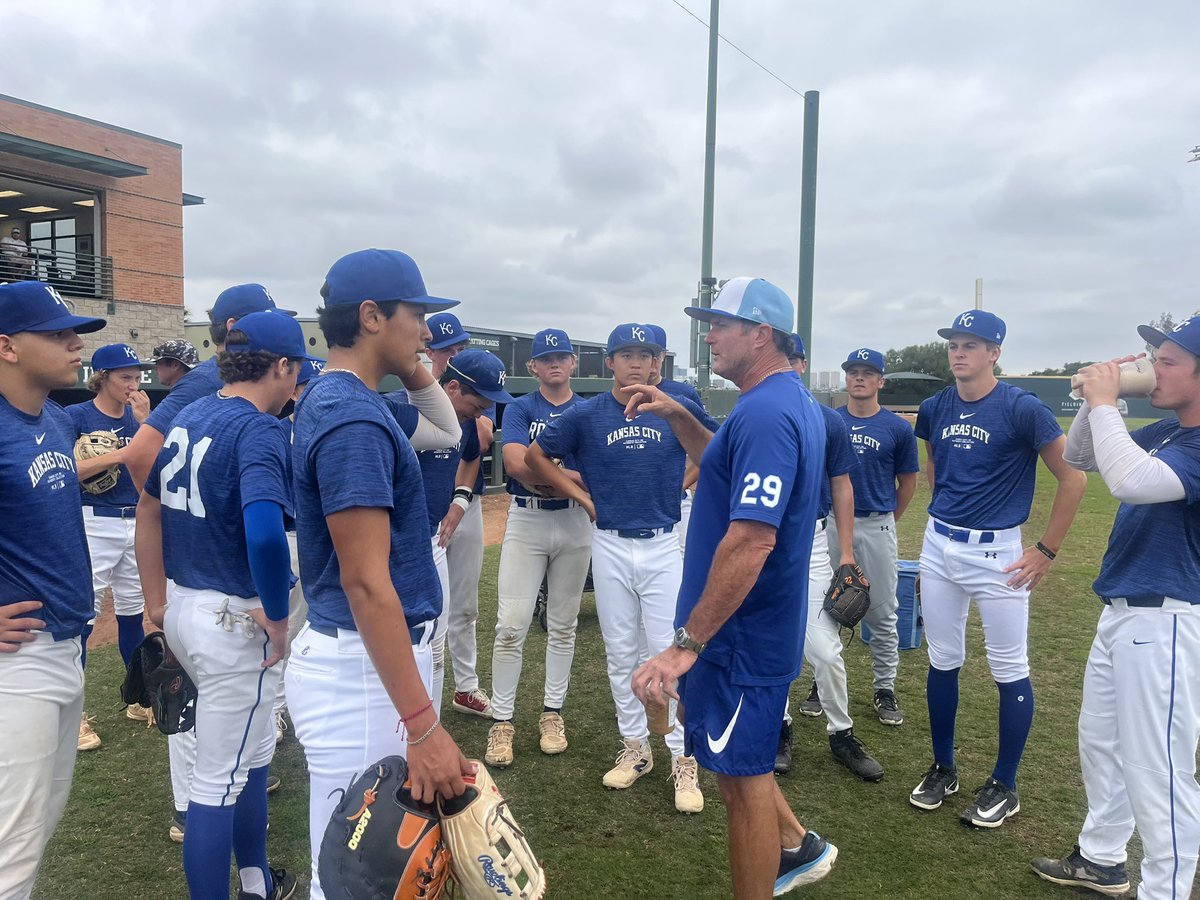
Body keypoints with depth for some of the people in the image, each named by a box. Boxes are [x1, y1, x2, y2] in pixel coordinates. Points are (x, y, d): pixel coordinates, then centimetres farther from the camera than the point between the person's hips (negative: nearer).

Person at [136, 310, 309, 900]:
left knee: (254, 751, 24)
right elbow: (264, 531, -35)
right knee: (220, 779, 5)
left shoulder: (188, 415, 7)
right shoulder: (260, 430, -19)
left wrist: (158, 601, 18)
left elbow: (148, 509, 13)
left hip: (181, 608, 9)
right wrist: (276, 616, -21)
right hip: (232, 620, -9)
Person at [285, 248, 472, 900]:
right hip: (363, 671, -10)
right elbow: (366, 582, -26)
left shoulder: (332, 400, 11)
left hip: (346, 655, 10)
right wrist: (423, 726, -27)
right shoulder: (354, 418, -21)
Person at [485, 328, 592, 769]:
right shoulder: (519, 408, 3)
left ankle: (553, 712, 22)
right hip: (525, 521, -2)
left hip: (575, 523, 2)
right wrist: (573, 477, -12)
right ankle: (501, 720, 6)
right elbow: (515, 463, -13)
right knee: (511, 625, -5)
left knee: (563, 625, 9)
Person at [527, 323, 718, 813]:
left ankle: (684, 759, 8)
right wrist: (584, 497, 2)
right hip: (611, 547, 1)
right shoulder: (586, 415, -1)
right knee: (620, 653, 10)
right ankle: (634, 748, 25)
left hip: (663, 546, -1)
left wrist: (685, 487, 3)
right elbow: (536, 456, 8)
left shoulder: (678, 410, -1)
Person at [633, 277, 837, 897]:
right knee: (733, 750, 26)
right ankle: (796, 847, 41)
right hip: (762, 622, 10)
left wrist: (687, 644, -30)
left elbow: (751, 540, -32)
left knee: (743, 776, 6)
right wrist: (677, 417, 14)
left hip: (739, 634, -10)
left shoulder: (765, 411, -24)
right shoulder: (794, 401, 9)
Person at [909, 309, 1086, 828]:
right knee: (942, 662, 12)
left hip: (998, 554, -5)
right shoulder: (935, 409, 4)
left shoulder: (1022, 409, -12)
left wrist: (1047, 551, -8)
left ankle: (1004, 787, 21)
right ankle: (943, 769, 28)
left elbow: (1073, 478, -8)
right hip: (939, 547, 5)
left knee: (1010, 672, 5)